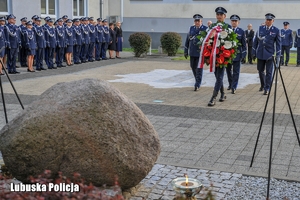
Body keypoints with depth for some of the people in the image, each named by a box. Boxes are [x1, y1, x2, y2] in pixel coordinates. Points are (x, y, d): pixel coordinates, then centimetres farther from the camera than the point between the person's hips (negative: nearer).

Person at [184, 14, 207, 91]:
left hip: (201, 52, -5)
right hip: (192, 52, 5)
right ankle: (198, 80, 33)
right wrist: (186, 51, 11)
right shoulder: (191, 28, 8)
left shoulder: (205, 29, -4)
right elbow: (187, 40, 12)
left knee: (199, 68, -6)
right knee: (193, 67, 13)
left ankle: (197, 84, -3)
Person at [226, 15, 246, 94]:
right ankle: (230, 84, 33)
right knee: (228, 70, 14)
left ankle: (233, 87, 4)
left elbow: (244, 44, 1)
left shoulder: (241, 32, -1)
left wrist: (243, 55, -4)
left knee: (236, 72, 0)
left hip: (237, 54, -2)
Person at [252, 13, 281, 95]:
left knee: (268, 72, 0)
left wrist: (278, 56, -5)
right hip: (260, 54, 3)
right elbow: (255, 41, 8)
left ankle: (267, 88, 7)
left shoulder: (276, 30, -2)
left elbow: (278, 44, -1)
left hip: (270, 54, -3)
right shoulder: (260, 28, 5)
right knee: (260, 70, 12)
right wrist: (254, 53, 6)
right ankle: (262, 85, 33)